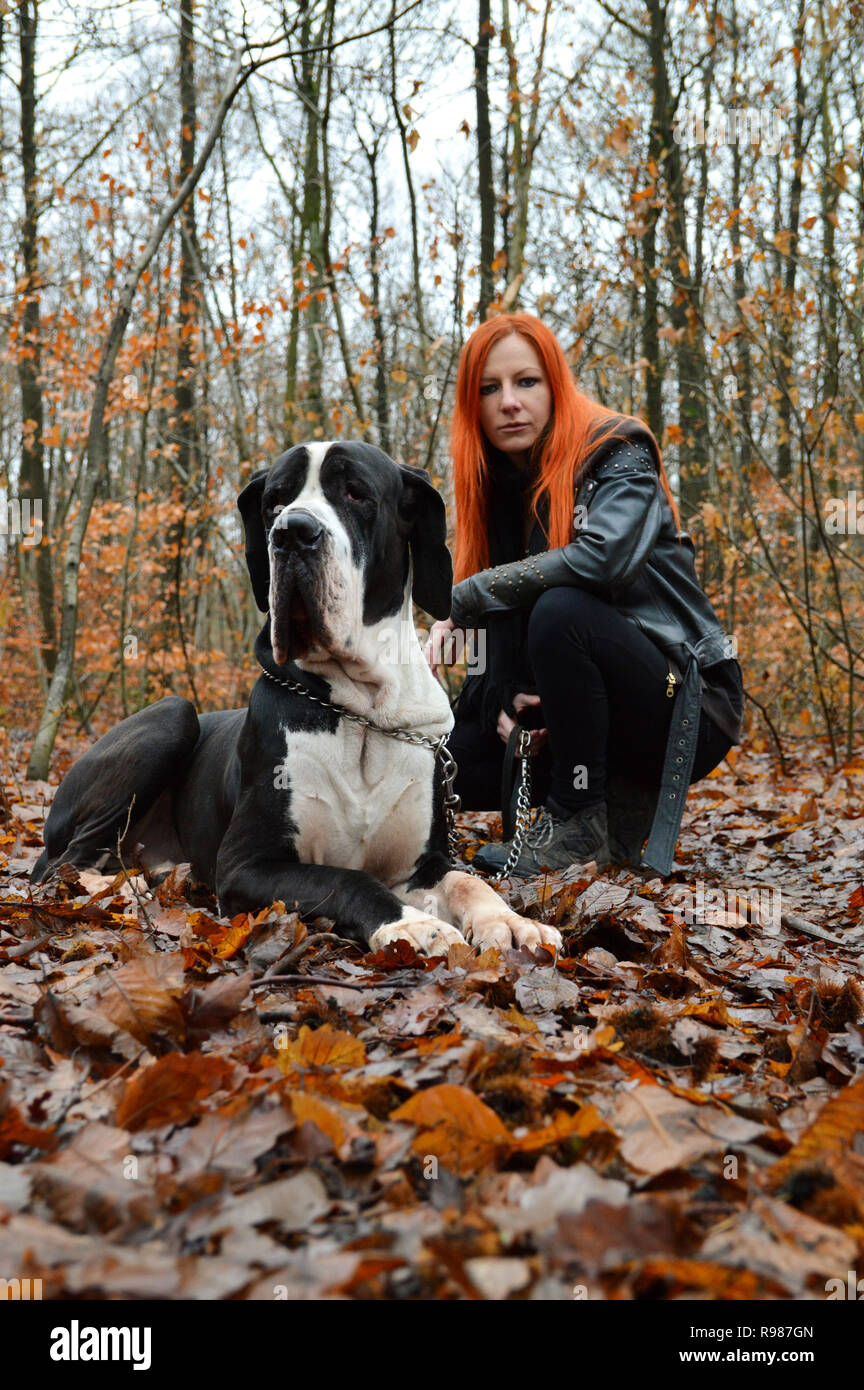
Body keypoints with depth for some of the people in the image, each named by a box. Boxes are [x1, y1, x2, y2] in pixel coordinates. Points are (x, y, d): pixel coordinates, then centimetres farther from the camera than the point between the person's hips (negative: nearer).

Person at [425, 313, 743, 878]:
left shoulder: (618, 451, -11)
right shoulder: (502, 487, 8)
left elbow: (605, 556, -32)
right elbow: (503, 625, 8)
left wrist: (464, 598, -24)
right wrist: (506, 697, -14)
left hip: (689, 704, -7)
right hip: (590, 707, 7)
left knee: (561, 611, -33)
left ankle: (580, 827, -18)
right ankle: (624, 802, 6)